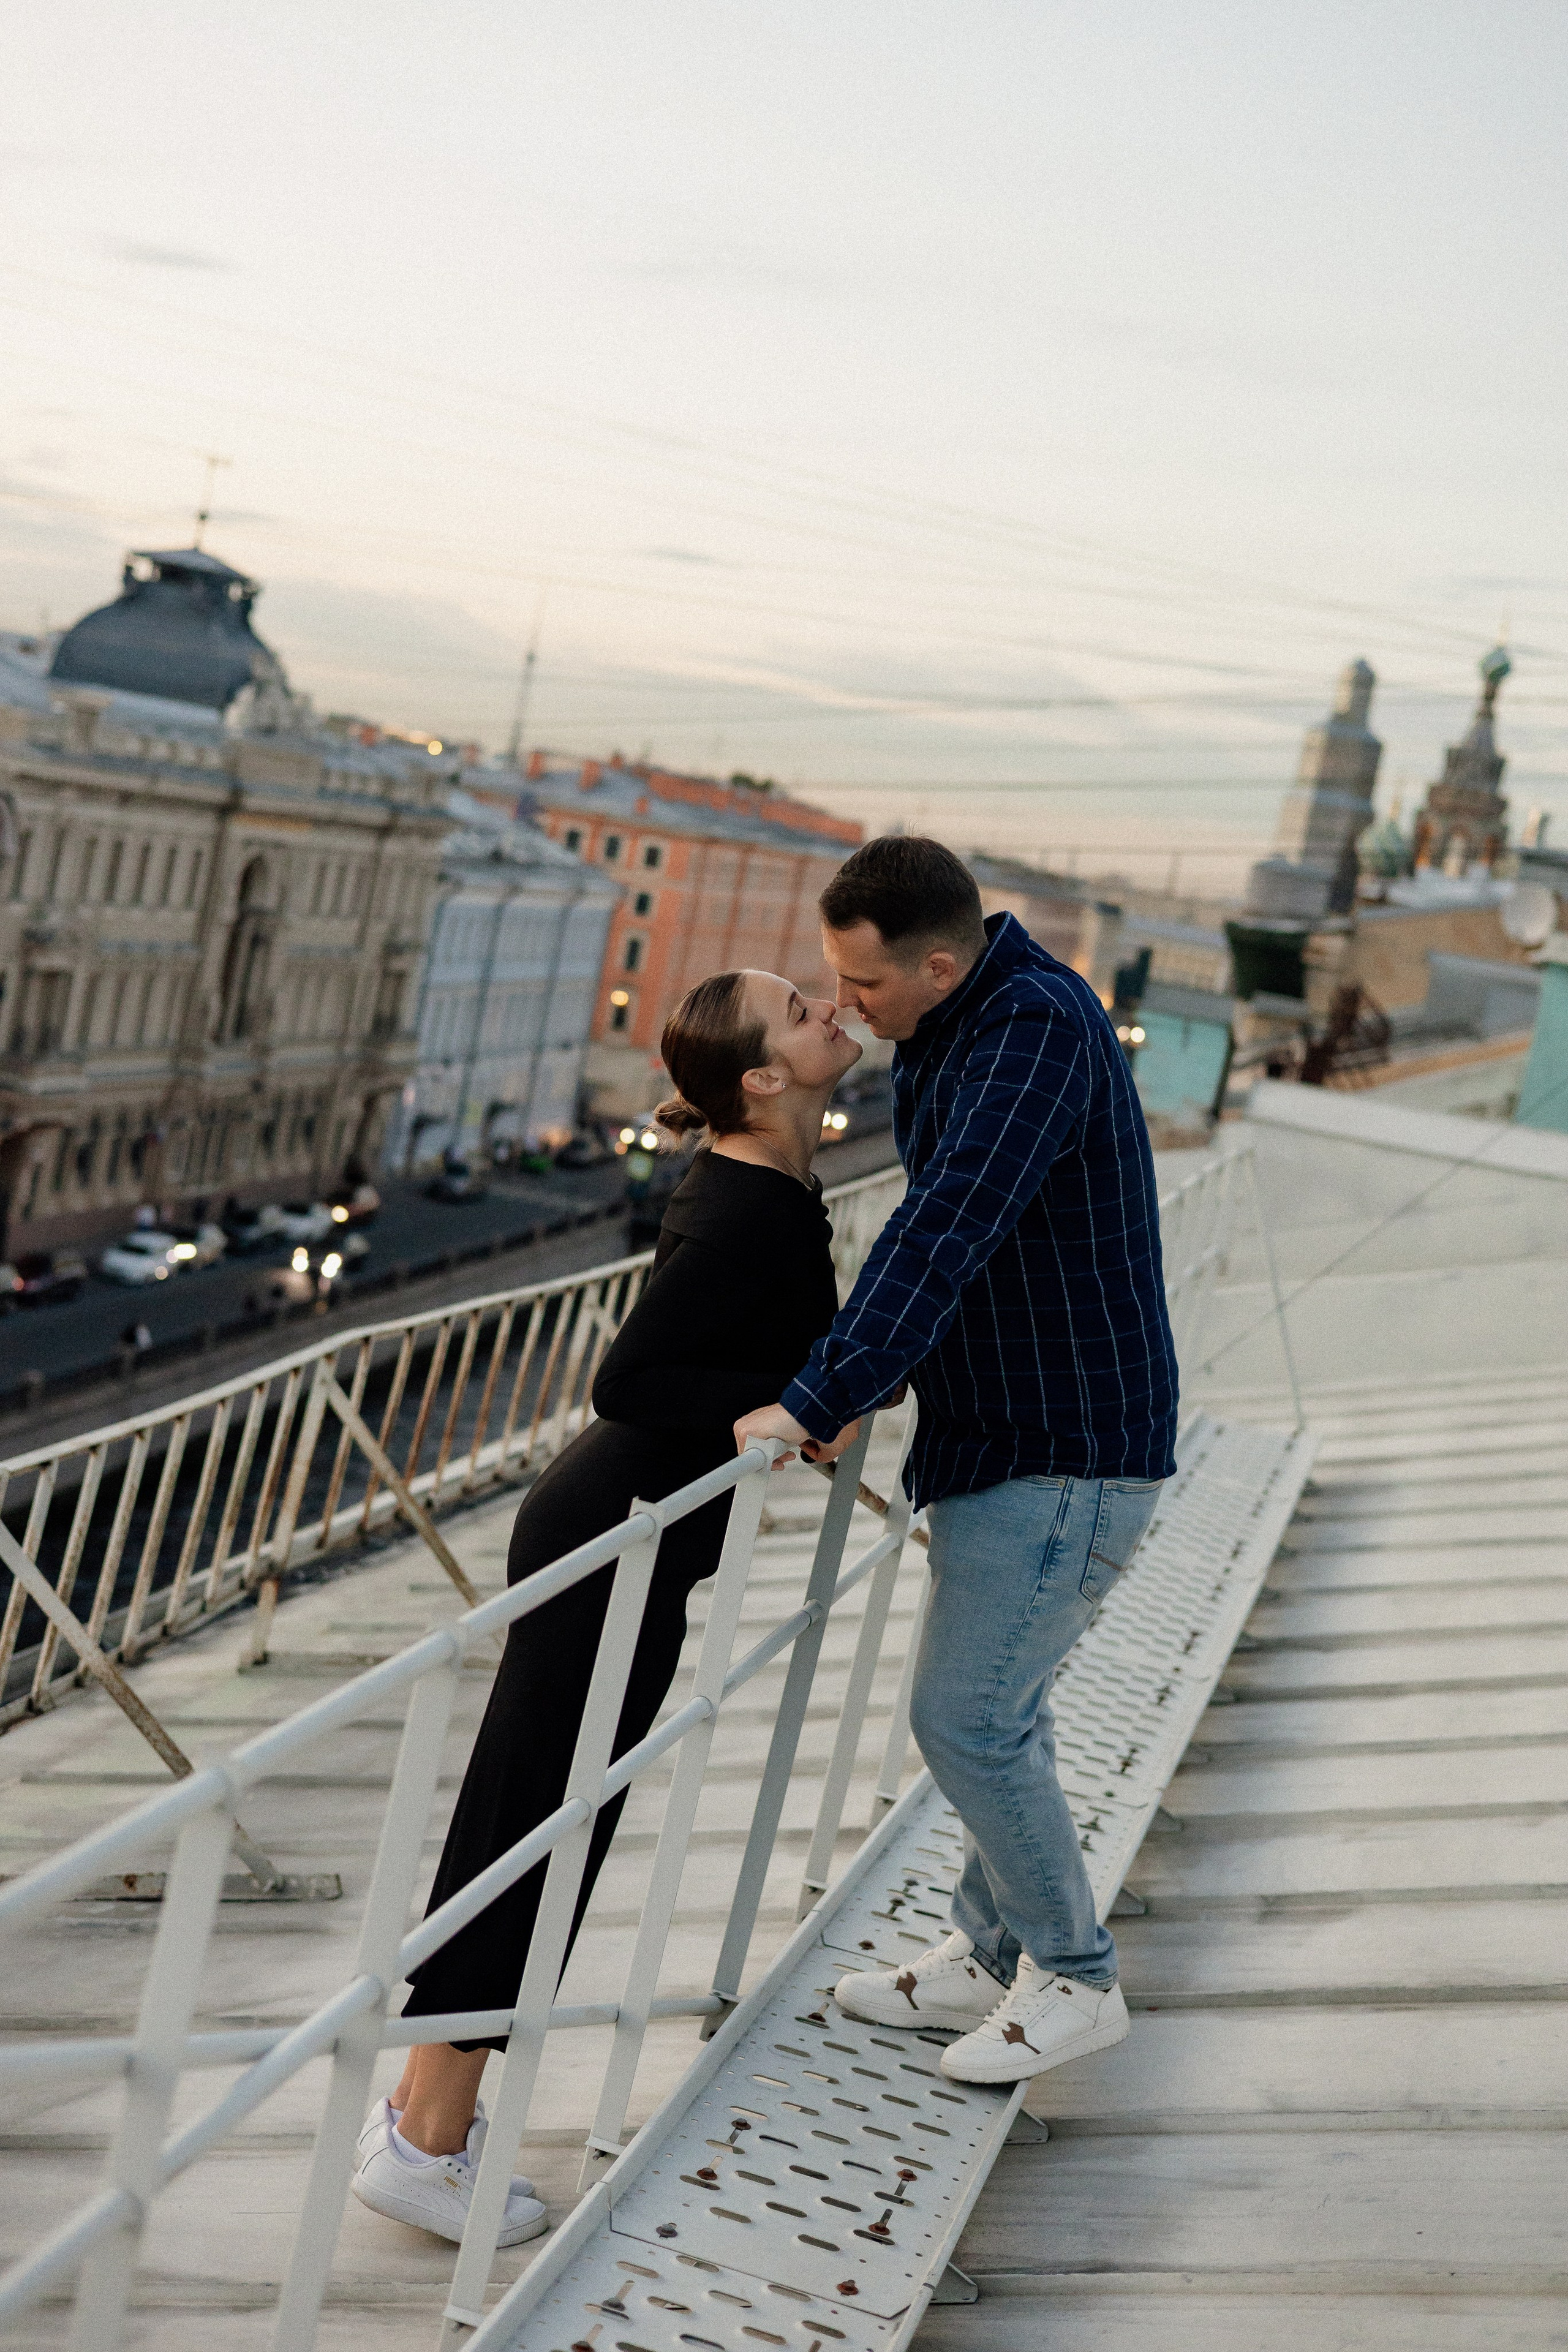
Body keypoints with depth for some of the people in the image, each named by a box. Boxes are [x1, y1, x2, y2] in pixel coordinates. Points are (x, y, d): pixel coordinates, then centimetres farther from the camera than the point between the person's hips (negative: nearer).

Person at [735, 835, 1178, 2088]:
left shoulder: (1039, 1027, -24)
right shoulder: (949, 1033, 7)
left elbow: (946, 1233, -33)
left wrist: (817, 1401, -36)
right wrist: (858, 1392, 16)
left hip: (1070, 1453, -10)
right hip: (1000, 1432, 10)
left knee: (967, 1717, -6)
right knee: (995, 1708, 17)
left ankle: (1076, 1979, 12)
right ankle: (990, 1956, 31)